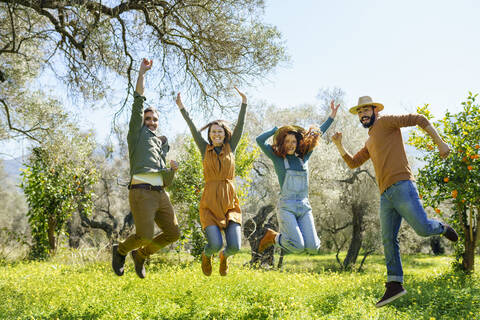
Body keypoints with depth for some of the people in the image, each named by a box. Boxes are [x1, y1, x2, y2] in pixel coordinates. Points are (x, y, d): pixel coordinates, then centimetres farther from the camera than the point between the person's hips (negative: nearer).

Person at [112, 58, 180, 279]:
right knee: (145, 236, -15)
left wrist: (172, 170, 4)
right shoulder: (137, 132, 15)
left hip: (160, 194, 7)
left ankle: (141, 254, 25)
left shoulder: (162, 145, 29)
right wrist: (142, 73, 3)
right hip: (141, 192, -7)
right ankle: (121, 250, 18)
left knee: (173, 233, 1)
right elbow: (138, 102, 5)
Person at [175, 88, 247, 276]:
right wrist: (181, 108, -9)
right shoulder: (205, 149, 9)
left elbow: (240, 125, 1)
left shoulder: (230, 147, 10)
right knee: (216, 244, -17)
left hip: (230, 203, 1)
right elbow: (193, 129, 0)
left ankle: (224, 256, 28)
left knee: (234, 246, -11)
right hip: (210, 204, -1)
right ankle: (207, 255, 22)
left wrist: (244, 103, -9)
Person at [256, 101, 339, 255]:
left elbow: (317, 134, 21)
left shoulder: (303, 157, 13)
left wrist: (332, 116, 23)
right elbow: (259, 140, -8)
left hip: (304, 207, 4)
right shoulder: (277, 158, 3)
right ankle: (273, 237, 9)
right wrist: (277, 129, 6)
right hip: (286, 206, -4)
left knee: (312, 247, -11)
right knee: (298, 247, -21)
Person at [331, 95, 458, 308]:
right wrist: (339, 145, 14)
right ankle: (394, 285, 5)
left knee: (422, 229, -16)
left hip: (402, 185, -8)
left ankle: (441, 228, 19)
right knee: (388, 240, 2)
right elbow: (353, 163, 29)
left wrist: (440, 143, -12)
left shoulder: (386, 122, 4)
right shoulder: (370, 141, 28)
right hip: (386, 195, 8)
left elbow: (420, 120, -3)